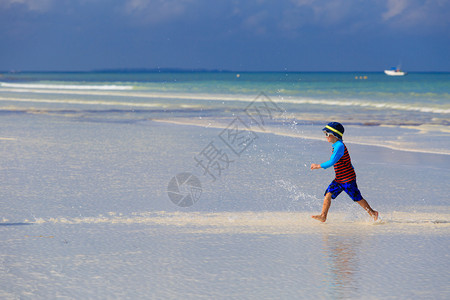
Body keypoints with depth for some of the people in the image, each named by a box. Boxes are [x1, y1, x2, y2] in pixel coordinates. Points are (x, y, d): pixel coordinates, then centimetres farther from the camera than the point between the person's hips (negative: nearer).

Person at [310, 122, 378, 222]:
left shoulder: (340, 146, -21)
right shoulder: (336, 145, 10)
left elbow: (332, 162, -28)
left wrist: (318, 166, -23)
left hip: (348, 179, -9)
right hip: (339, 179, 9)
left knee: (358, 199, 4)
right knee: (328, 193, -4)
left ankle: (373, 213, 20)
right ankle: (323, 216, -6)